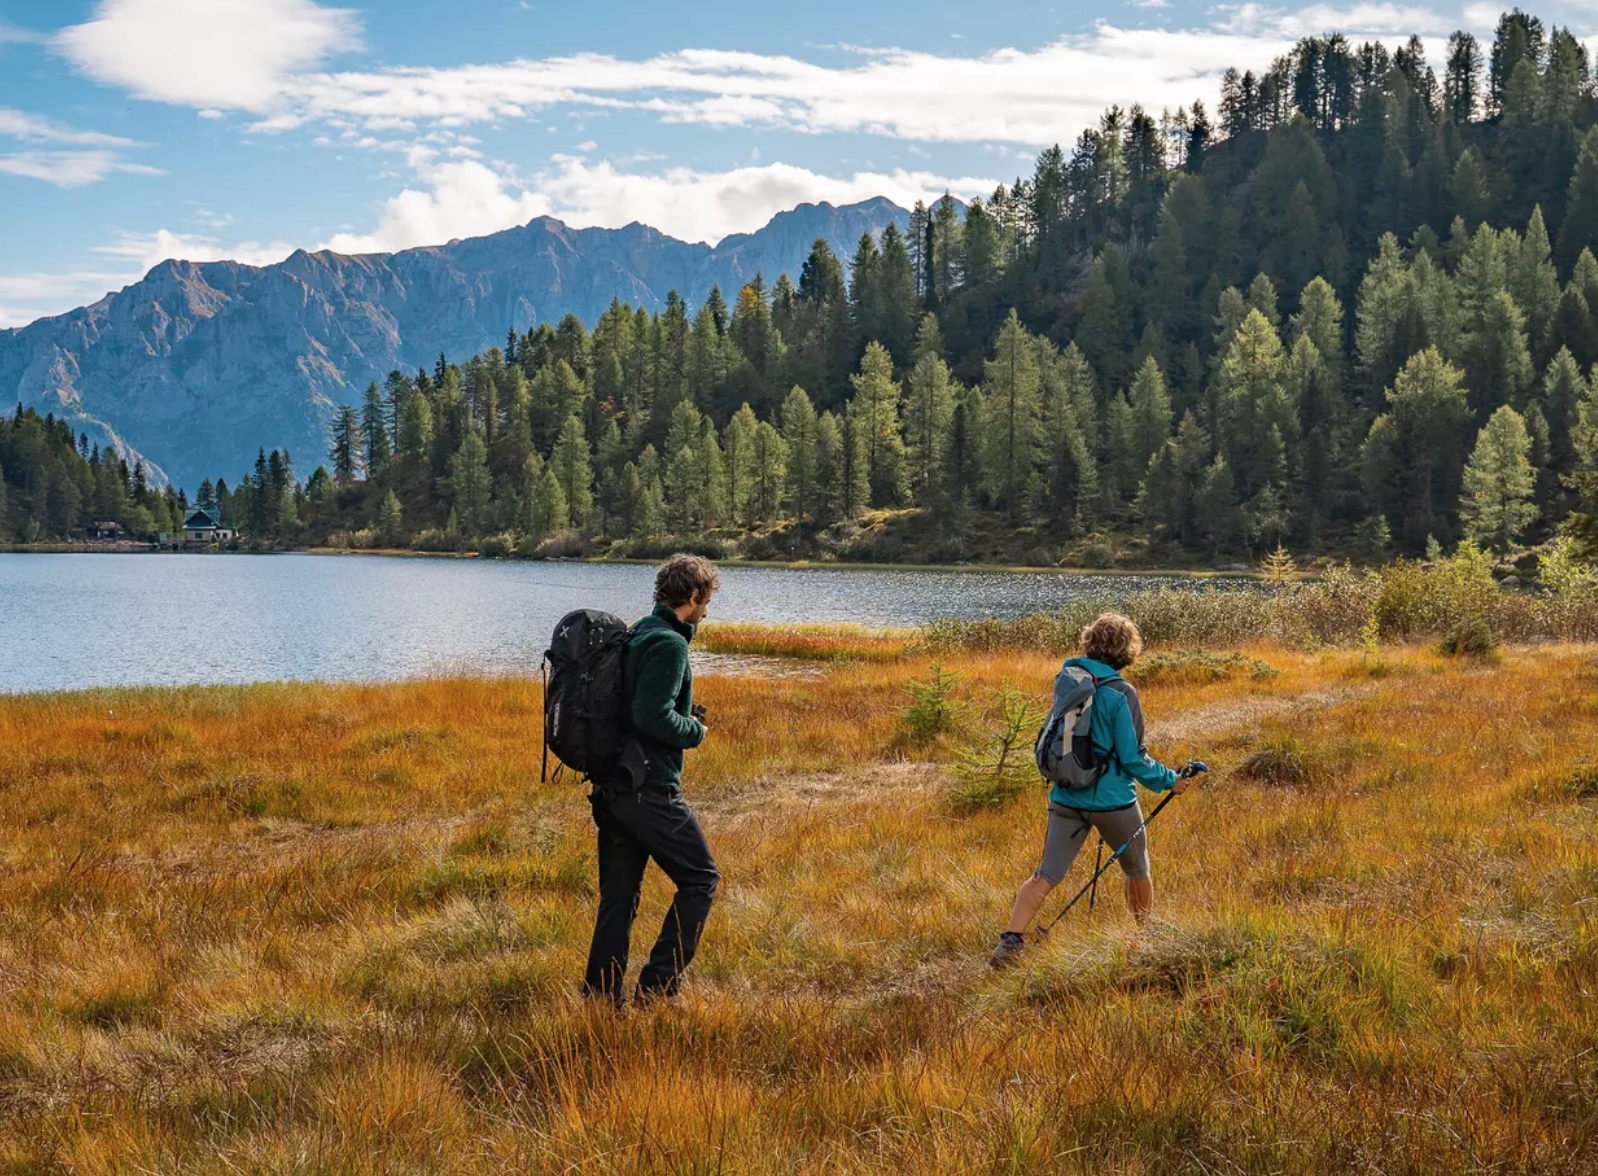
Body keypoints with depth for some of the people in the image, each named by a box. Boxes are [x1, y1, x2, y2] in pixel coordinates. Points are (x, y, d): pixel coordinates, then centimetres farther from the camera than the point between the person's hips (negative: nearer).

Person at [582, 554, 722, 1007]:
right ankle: (658, 985, 0)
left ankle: (602, 995, 13)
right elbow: (653, 717, -23)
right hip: (649, 787, -9)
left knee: (618, 896, 12)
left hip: (609, 786, 9)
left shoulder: (635, 637, 15)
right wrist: (695, 730, -6)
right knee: (700, 879, 3)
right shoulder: (669, 643, -14)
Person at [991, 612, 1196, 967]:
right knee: (1137, 870, 20)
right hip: (1112, 800, -4)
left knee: (1046, 876, 0)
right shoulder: (1120, 693, -15)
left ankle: (1011, 940, -17)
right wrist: (1169, 780, 0)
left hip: (1066, 798, 4)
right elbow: (1132, 758, -13)